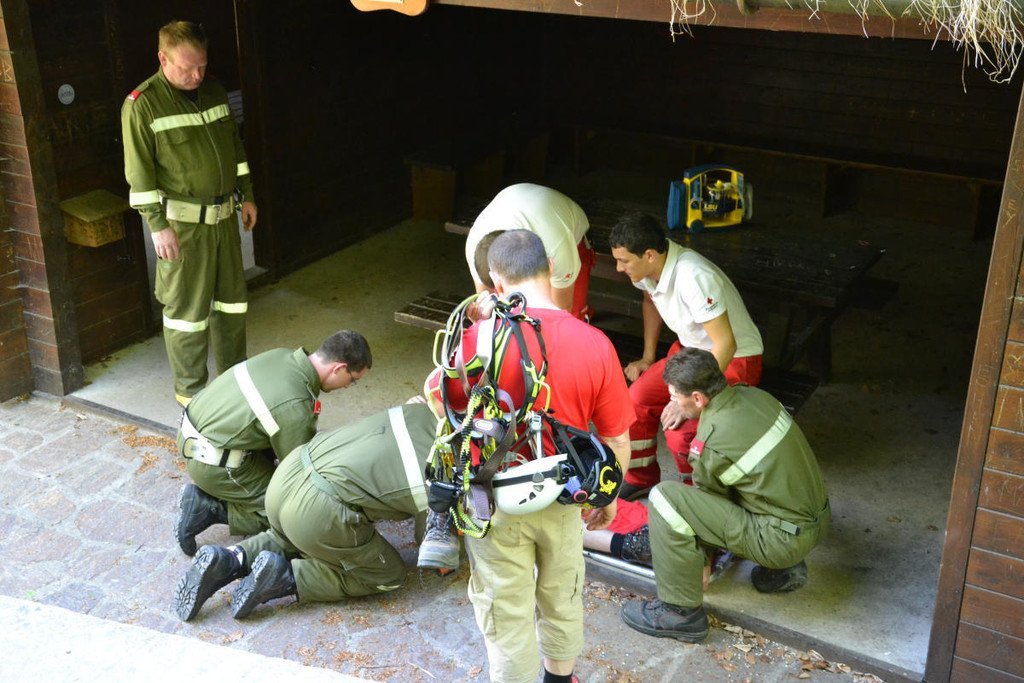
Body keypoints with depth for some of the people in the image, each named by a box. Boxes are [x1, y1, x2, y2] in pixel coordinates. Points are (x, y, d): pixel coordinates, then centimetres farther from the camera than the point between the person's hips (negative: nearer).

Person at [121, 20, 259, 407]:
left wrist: (246, 196, 17)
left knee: (232, 299, 15)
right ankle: (189, 389, 15)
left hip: (223, 215, 7)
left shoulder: (214, 92, 6)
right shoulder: (142, 105, -13)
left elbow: (235, 146, 17)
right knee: (188, 308, 1)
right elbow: (139, 172, -13)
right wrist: (157, 226, -15)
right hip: (182, 222, -6)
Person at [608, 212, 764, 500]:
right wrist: (647, 358, 10)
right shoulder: (648, 267, -10)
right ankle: (642, 477, 12)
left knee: (680, 432, -24)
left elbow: (726, 344, -32)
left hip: (735, 360, -7)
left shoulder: (693, 278, -35)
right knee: (636, 399, -11)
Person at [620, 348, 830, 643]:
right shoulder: (752, 394, 1)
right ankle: (785, 569, 23)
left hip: (785, 539, -9)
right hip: (819, 517, 9)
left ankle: (681, 612, -4)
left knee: (665, 498, -15)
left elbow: (707, 497, -1)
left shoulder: (710, 444, -22)